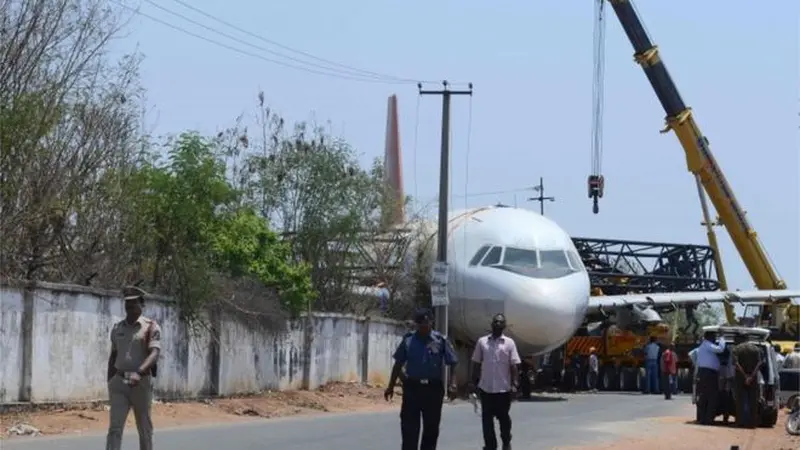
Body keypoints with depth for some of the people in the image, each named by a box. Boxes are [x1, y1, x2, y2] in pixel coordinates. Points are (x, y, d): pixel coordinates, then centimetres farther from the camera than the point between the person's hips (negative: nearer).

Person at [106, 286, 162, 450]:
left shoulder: (151, 327, -6)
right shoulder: (117, 328, 10)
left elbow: (154, 354, -19)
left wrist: (138, 373, -35)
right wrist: (109, 383, 14)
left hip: (141, 383, -3)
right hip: (119, 382, 3)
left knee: (144, 427, 9)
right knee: (115, 427, -8)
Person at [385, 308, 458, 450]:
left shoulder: (441, 340, -1)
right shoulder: (408, 340, 3)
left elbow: (452, 364, -1)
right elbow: (398, 364, 8)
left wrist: (452, 383, -16)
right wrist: (391, 386, 5)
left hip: (433, 388, 0)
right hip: (412, 387, 0)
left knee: (431, 427, 9)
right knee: (409, 426, -4)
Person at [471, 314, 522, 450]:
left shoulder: (509, 343, 0)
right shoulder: (482, 342, 5)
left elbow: (514, 365, -2)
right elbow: (476, 364, 8)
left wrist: (514, 384, -11)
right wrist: (474, 383, 5)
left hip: (503, 388, -1)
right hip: (485, 388, 1)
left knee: (503, 417, 9)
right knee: (487, 418, 1)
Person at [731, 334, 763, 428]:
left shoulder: (736, 349, 0)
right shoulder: (756, 348, 9)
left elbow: (736, 363, -15)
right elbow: (759, 363, -5)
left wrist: (745, 376, -16)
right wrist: (752, 376, -14)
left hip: (740, 378, -2)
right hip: (753, 379, 2)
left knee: (740, 400, 3)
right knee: (753, 402, 6)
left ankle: (740, 422, -1)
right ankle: (752, 422, 2)